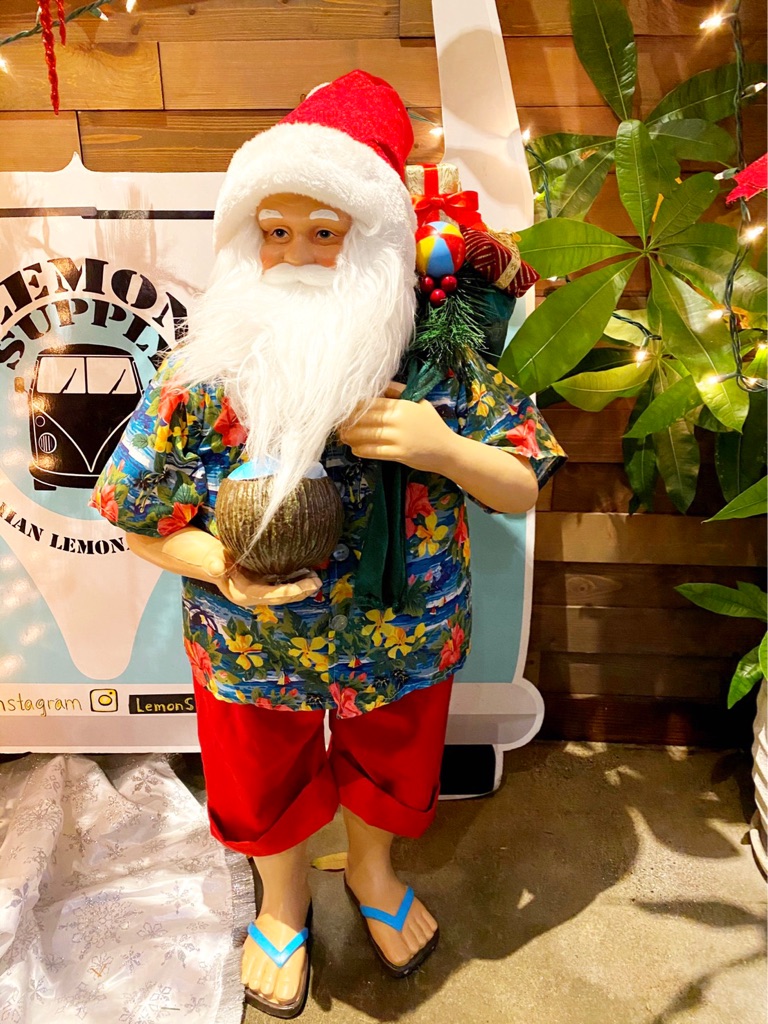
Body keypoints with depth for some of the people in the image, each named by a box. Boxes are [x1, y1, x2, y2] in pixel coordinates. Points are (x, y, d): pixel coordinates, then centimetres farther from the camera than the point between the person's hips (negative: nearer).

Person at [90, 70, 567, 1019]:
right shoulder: (205, 370, -18)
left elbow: (526, 486, -10)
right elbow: (130, 506, -9)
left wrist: (445, 449, -31)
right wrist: (222, 572, -26)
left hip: (404, 643, 1)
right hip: (252, 650, 0)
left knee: (385, 768, 28)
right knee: (267, 786, 25)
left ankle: (373, 871, 64)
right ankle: (284, 903, 60)